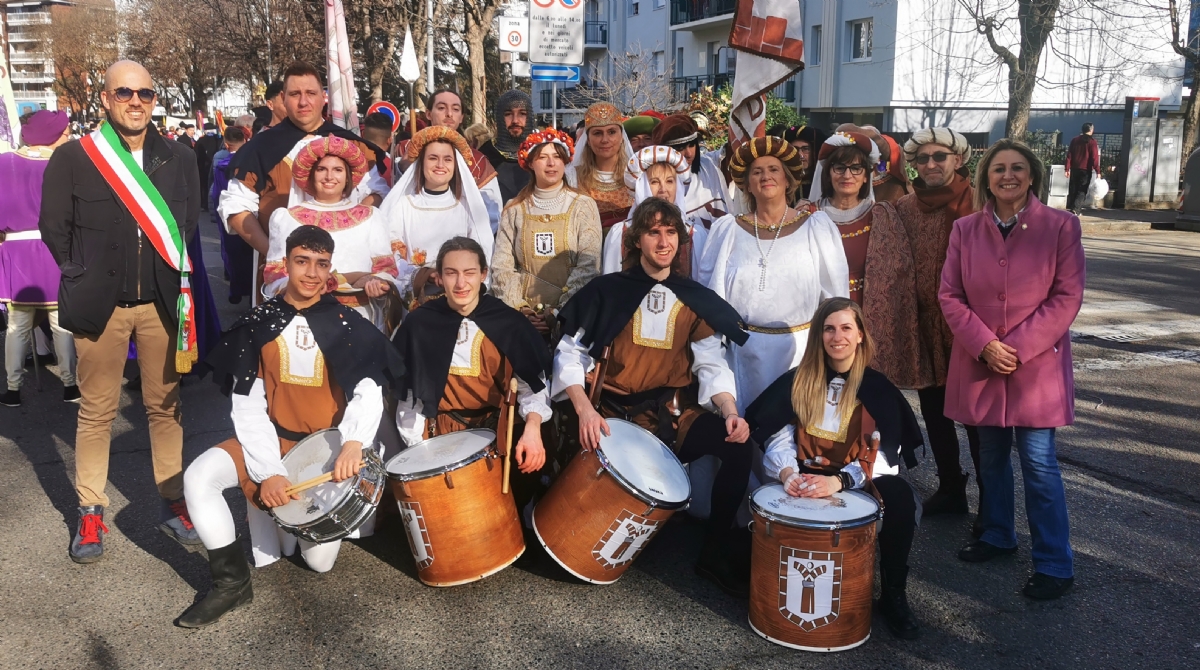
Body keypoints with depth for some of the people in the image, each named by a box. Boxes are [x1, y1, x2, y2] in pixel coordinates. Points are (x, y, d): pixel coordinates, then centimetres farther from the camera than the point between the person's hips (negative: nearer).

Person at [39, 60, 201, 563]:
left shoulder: (180, 159, 7)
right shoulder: (72, 158, -1)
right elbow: (54, 225, 3)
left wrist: (173, 274, 7)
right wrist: (85, 277, 3)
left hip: (161, 303, 2)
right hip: (101, 304, -2)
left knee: (165, 406, 9)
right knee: (96, 411, 5)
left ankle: (173, 503, 20)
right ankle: (90, 513, 16)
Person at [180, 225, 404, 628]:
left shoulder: (347, 325, -4)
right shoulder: (258, 324, -1)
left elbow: (369, 393, -13)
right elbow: (248, 406, -6)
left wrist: (353, 441, -35)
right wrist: (268, 471, -20)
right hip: (271, 440, 2)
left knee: (320, 559, -9)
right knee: (198, 477, -23)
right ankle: (232, 581, -6)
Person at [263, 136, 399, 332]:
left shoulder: (370, 218, 15)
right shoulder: (286, 218, 13)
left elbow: (387, 269, 10)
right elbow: (275, 276, 6)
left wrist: (377, 283, -15)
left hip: (360, 317, 0)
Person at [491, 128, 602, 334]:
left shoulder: (583, 206, 3)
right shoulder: (515, 210, 8)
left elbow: (589, 266, -4)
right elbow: (502, 265, 4)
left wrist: (560, 312, -11)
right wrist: (518, 308, -8)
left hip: (570, 316, -1)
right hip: (525, 314, 1)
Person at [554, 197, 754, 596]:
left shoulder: (696, 301, 9)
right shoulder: (608, 292, 0)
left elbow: (711, 366, 1)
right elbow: (570, 354, -4)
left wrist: (730, 412, -18)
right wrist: (584, 407, -21)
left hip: (677, 413, 2)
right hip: (618, 416, -2)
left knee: (737, 445, -22)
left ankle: (716, 552, -3)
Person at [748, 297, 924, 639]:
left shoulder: (877, 387, -3)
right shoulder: (798, 381, 3)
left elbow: (881, 456, -13)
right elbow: (780, 438, -2)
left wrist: (838, 482, -31)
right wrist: (787, 472, -26)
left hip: (859, 481, -1)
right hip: (806, 477, 1)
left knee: (900, 496, -32)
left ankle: (893, 595, -11)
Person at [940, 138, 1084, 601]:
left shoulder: (1060, 225, -4)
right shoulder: (965, 230, 3)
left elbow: (1067, 297, -6)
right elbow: (950, 295, 2)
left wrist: (1018, 348, -13)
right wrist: (985, 345, -11)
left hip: (1038, 364, -3)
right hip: (979, 363, 3)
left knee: (1039, 462, -3)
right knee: (991, 456, 15)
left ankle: (1054, 564, 9)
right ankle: (997, 536, 34)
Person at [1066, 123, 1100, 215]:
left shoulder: (1075, 140, 9)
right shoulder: (1092, 141, -6)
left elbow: (1069, 155, 7)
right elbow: (1094, 158, -11)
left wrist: (1067, 169, 8)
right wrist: (1098, 171, -10)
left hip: (1074, 169, 4)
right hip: (1086, 169, -4)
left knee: (1073, 190, 11)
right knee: (1082, 190, -3)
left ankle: (1071, 208, 12)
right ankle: (1076, 209, -15)